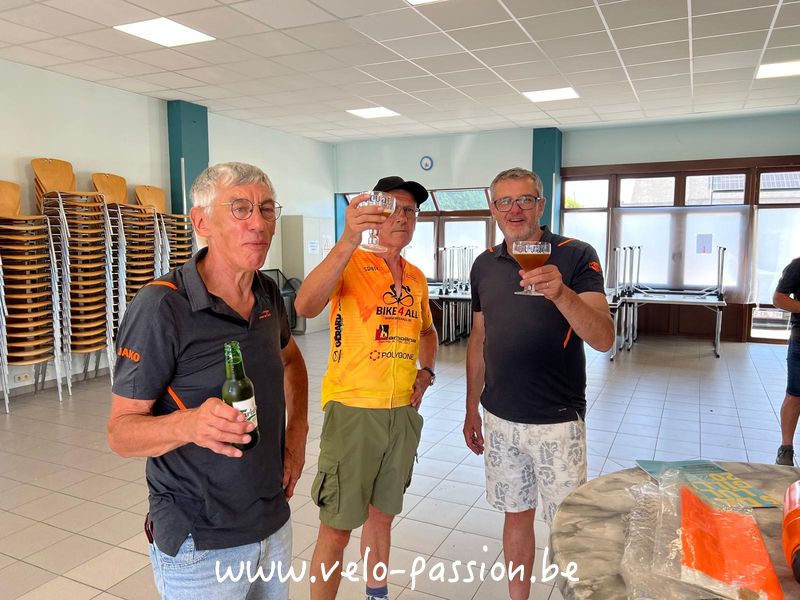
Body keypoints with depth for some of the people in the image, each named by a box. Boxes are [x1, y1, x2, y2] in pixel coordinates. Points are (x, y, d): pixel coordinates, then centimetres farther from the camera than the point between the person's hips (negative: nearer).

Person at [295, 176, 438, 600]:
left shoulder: (416, 278, 8)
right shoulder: (350, 262, -11)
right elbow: (306, 306, -31)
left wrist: (426, 372, 6)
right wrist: (349, 241, -43)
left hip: (403, 413, 6)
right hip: (353, 410, -6)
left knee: (382, 515, 22)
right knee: (337, 529, 4)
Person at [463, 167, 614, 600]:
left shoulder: (576, 256, -9)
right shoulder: (484, 265, 5)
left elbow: (603, 339, -19)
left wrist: (561, 293, -36)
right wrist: (472, 409, 12)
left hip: (557, 420, -4)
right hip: (500, 418, 4)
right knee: (516, 514, 17)